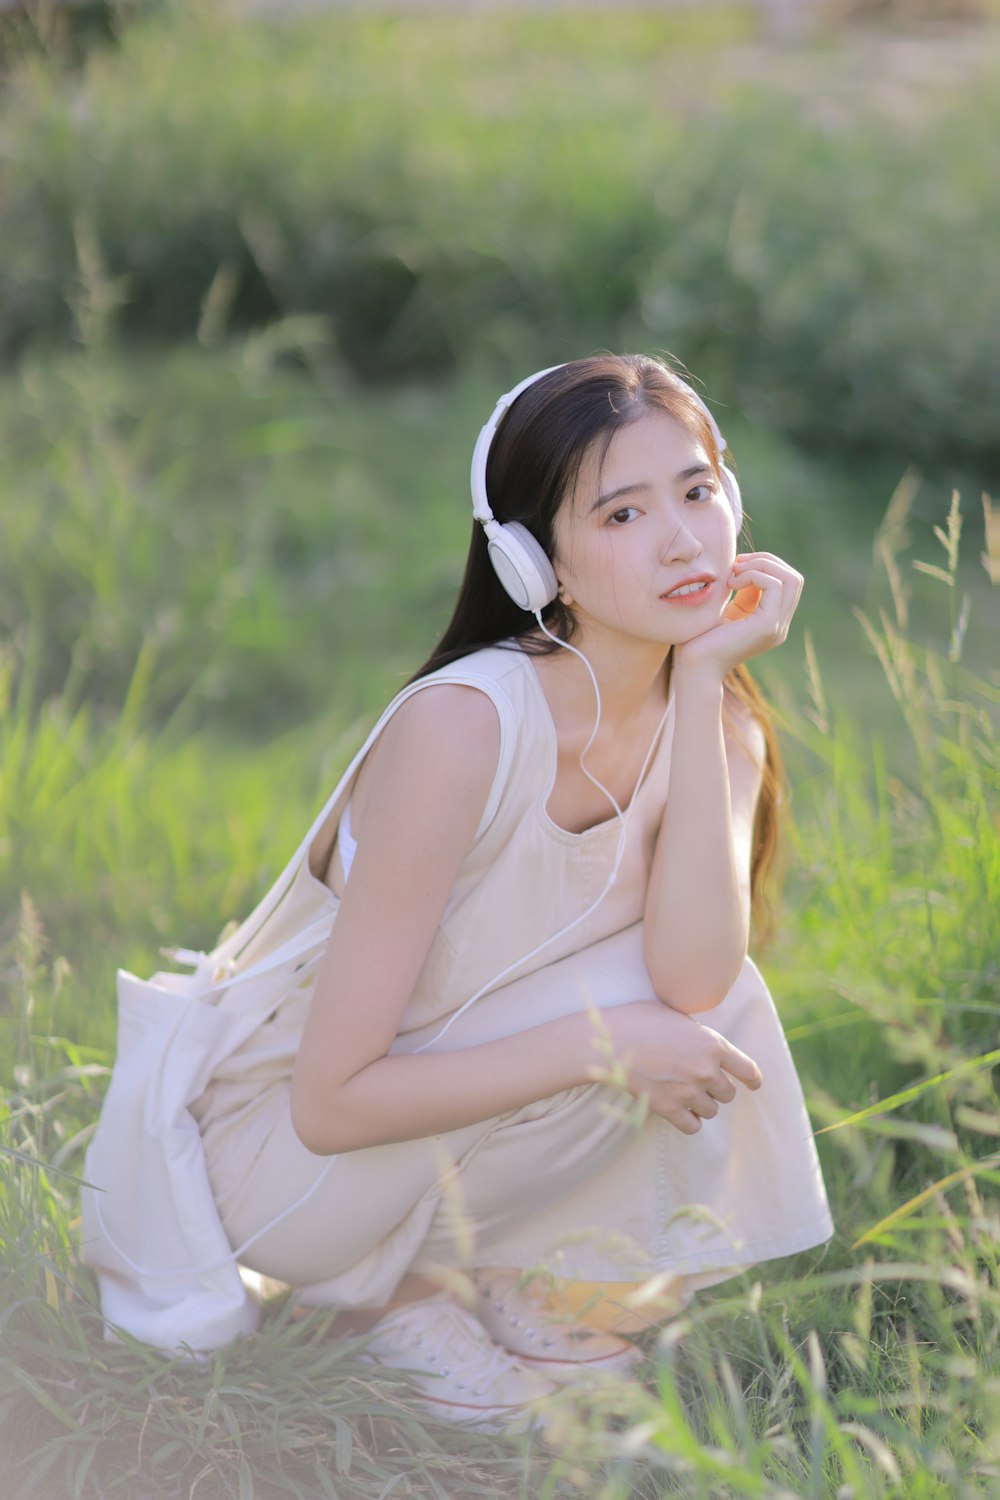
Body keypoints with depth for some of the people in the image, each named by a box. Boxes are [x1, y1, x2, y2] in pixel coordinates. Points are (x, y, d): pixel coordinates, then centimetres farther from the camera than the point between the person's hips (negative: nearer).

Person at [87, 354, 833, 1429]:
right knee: (625, 1020, -26)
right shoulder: (463, 726, -28)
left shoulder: (717, 716, -8)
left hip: (459, 1094, 6)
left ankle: (516, 1279, 1)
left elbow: (694, 980, -28)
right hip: (289, 1152, -6)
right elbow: (332, 1102, -26)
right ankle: (398, 1289, -5)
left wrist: (705, 676, -27)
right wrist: (598, 1047, -31)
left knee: (719, 1002, -17)